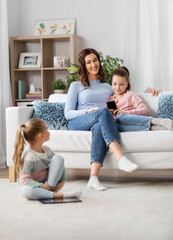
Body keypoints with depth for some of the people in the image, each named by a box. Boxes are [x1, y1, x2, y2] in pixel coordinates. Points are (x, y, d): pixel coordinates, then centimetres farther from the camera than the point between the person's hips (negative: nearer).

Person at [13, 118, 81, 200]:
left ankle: (50, 188, -18)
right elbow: (24, 179, -22)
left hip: (50, 182, 5)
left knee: (58, 158, -12)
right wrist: (42, 186, -27)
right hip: (37, 186, -5)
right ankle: (58, 195, -38)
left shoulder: (47, 149, 1)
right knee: (26, 191, -40)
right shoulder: (28, 156, -20)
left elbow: (59, 165, 10)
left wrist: (62, 181, -6)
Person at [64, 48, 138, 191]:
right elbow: (68, 113, 8)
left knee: (99, 128, -39)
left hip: (99, 124, 2)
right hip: (78, 123, -2)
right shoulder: (76, 86, 18)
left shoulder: (107, 87, 29)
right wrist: (88, 111, -10)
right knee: (103, 112, -35)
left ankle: (94, 177, -52)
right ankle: (120, 158, -50)